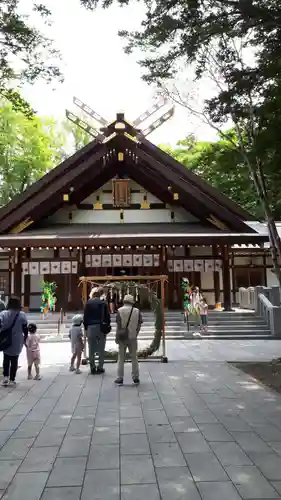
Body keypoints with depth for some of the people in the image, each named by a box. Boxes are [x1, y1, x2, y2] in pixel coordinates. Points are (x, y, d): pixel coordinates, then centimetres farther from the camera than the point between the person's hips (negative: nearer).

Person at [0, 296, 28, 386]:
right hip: (17, 343, 0)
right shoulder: (22, 315, -7)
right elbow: (25, 329, -4)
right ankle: (12, 379, 17)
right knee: (14, 361, 13)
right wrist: (24, 339, 10)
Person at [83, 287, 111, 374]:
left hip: (91, 328, 0)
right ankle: (100, 367, 9)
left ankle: (93, 368, 10)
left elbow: (85, 317, 0)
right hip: (101, 327, 0)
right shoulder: (103, 303, -1)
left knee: (91, 350, 8)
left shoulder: (88, 303, -2)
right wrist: (107, 326, 9)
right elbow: (107, 317, 0)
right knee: (101, 349, 9)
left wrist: (86, 328, 7)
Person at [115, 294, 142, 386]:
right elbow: (139, 325, -1)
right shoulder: (137, 311, 0)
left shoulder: (120, 310, -6)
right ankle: (135, 378, 16)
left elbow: (118, 326, -8)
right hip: (133, 337, 2)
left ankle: (120, 379, 7)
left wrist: (117, 337, -1)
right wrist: (135, 334, 11)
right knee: (134, 357, 12)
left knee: (121, 358, 6)